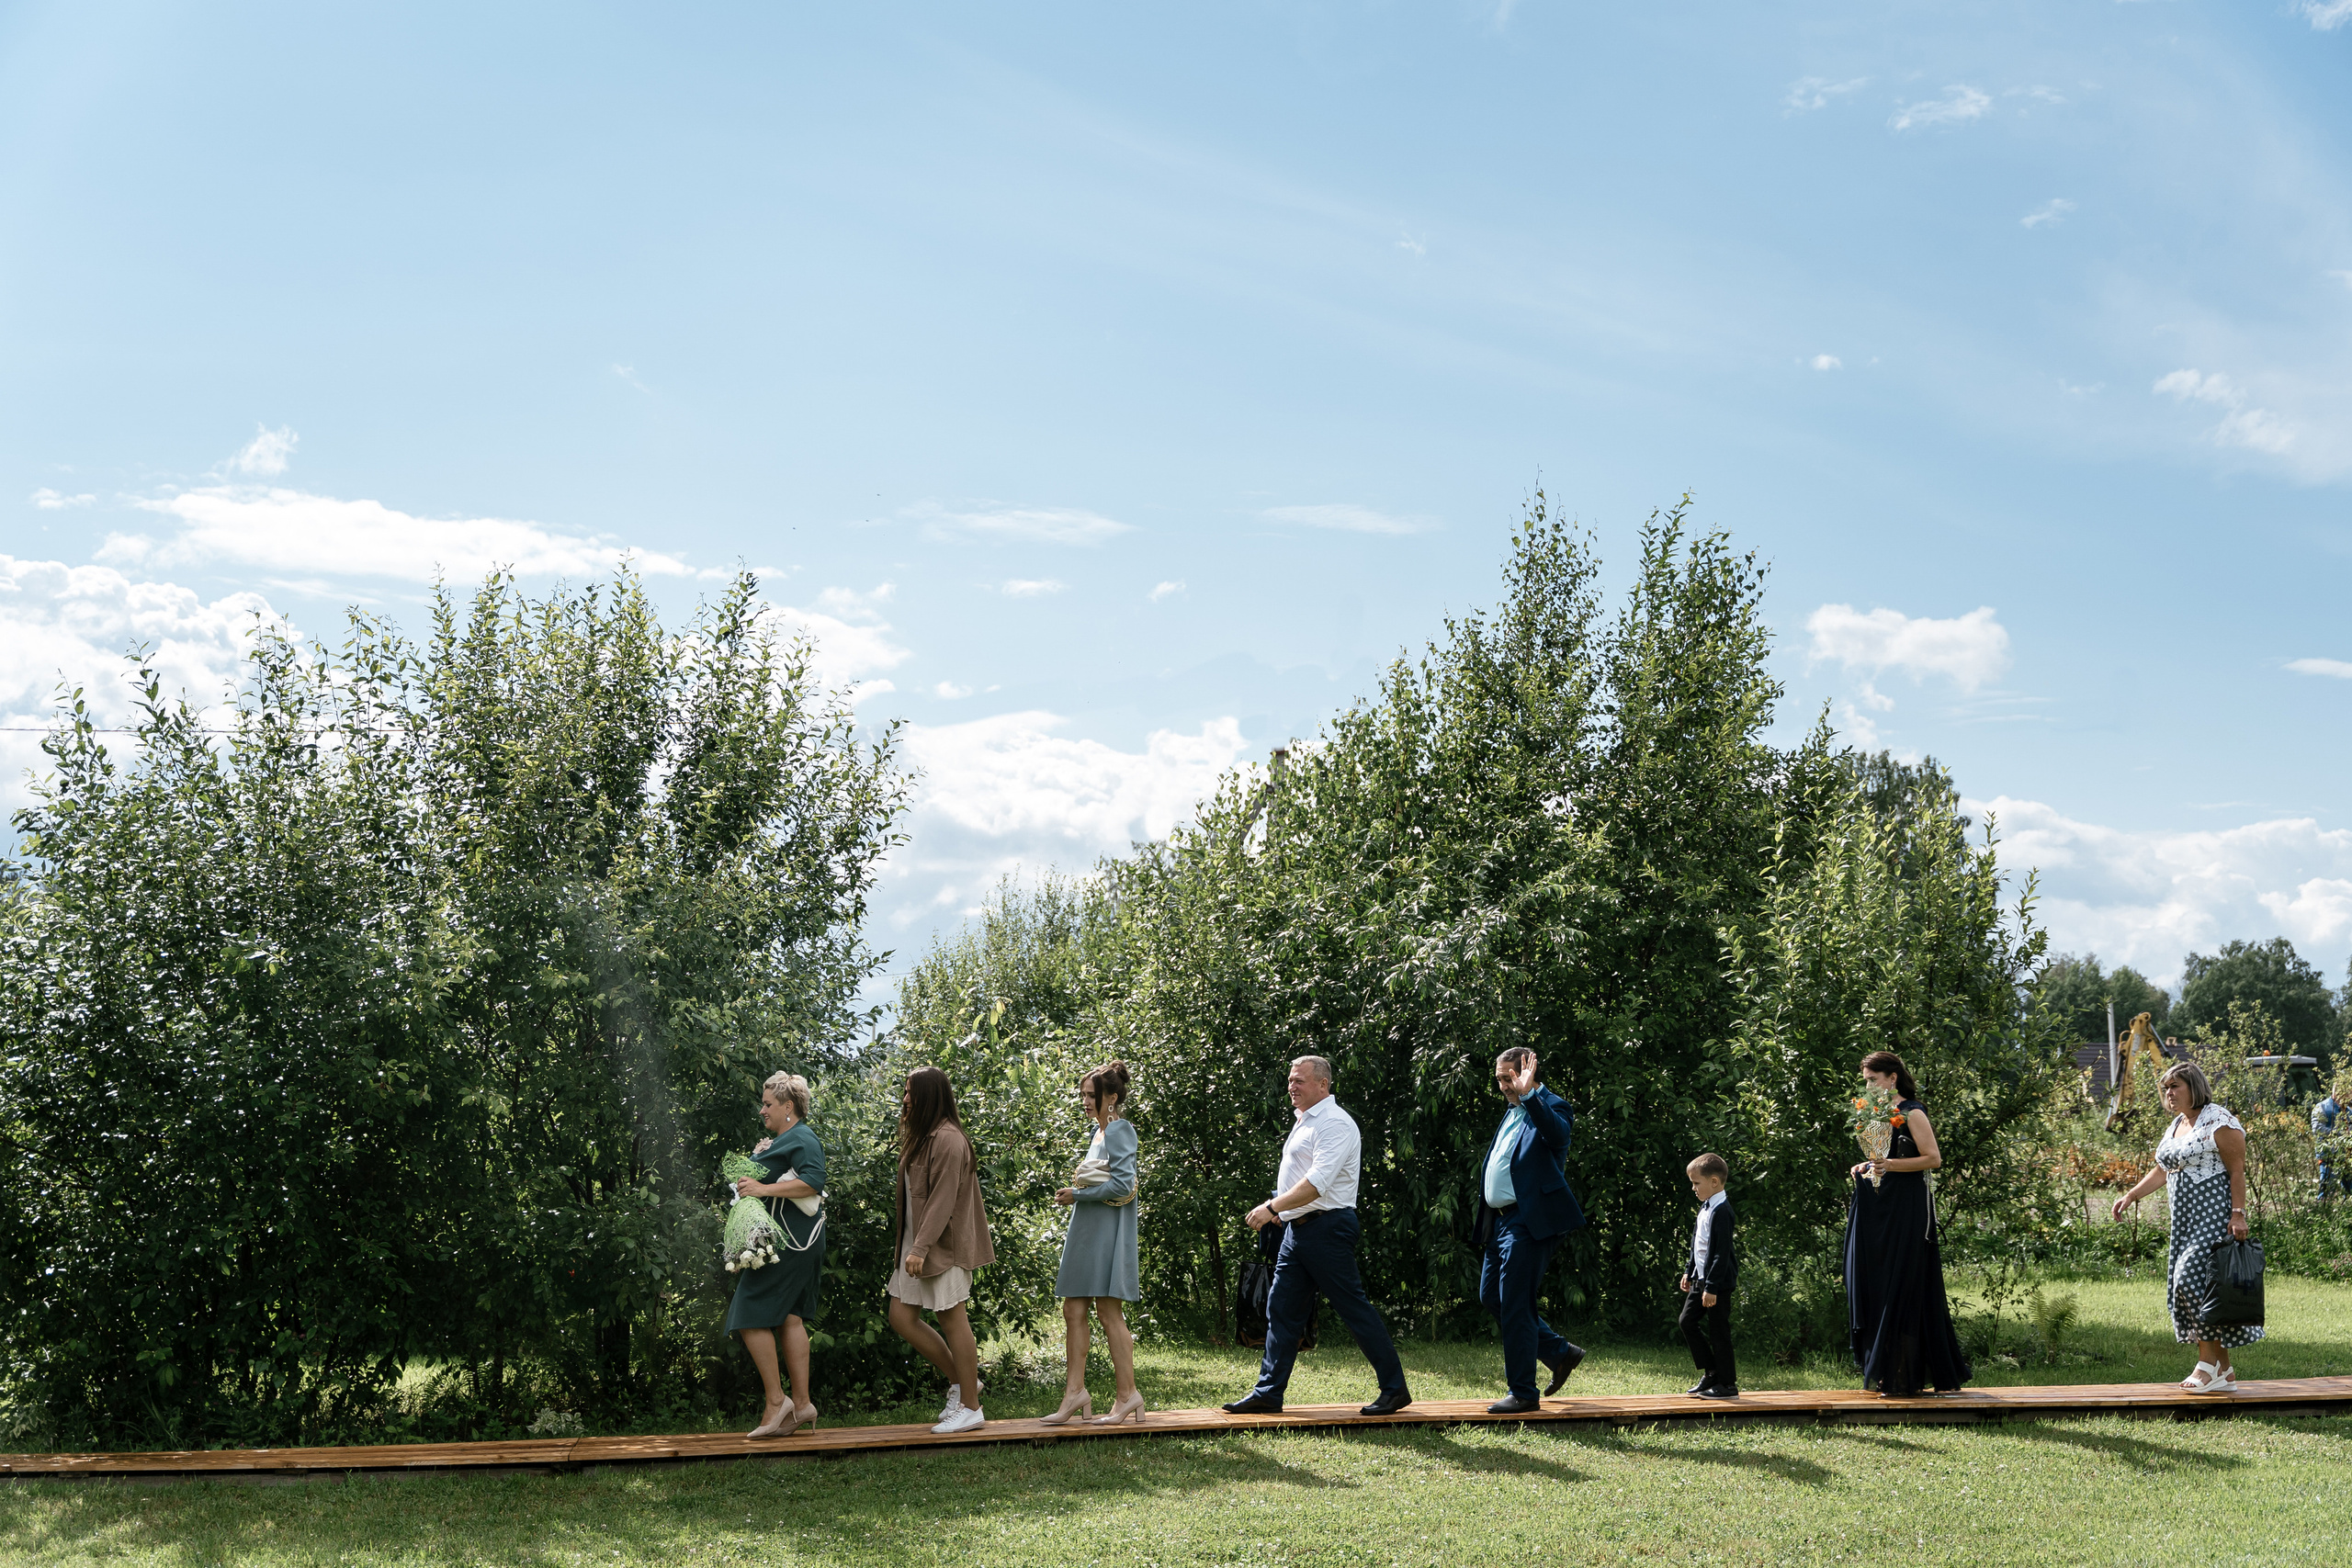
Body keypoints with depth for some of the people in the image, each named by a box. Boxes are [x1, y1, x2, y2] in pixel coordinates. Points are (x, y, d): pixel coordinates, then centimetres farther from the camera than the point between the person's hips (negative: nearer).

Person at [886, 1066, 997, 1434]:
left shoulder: (947, 1140, -16)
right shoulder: (920, 1137, 16)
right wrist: (909, 1245, 16)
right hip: (915, 1243, 10)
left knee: (952, 1320, -4)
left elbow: (943, 1199, -21)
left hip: (943, 1244, -10)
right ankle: (959, 1381, 19)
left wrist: (921, 1248, -24)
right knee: (901, 1317, 8)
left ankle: (970, 1407, 4)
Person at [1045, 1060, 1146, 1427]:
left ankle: (1127, 1394, 1)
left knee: (1108, 1310, -6)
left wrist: (1076, 1195, -13)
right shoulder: (1098, 1131, 17)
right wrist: (1077, 1195, 11)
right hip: (1086, 1229, 9)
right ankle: (1076, 1391, 8)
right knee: (1074, 1310, 5)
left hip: (1108, 1230, -9)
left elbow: (1122, 1184, -20)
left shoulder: (1119, 1131, -11)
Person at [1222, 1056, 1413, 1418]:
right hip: (1298, 1227, 10)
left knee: (1354, 1308, -5)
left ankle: (1395, 1389, 4)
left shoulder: (1335, 1123, -14)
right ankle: (1268, 1392, 12)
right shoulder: (1303, 1121, 17)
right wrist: (1277, 1209, 15)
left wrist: (1272, 1207, -25)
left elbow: (1317, 1182, -24)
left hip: (1326, 1229, -10)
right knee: (1281, 1310, 8)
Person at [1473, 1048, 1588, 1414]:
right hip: (1501, 1220, 10)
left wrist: (1528, 1094, -41)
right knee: (1490, 1297, 13)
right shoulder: (1512, 1113, 19)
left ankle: (1523, 1394, 1)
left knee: (1514, 1304, -8)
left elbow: (1558, 1133, -33)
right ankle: (1560, 1353, 25)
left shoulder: (1550, 1107, -8)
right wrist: (1488, 1221, 20)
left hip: (1530, 1222, -10)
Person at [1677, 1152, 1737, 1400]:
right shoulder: (1706, 1208, 12)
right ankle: (1710, 1373, 20)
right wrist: (1690, 1273, 23)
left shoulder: (1721, 1211, -19)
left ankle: (1727, 1384, 6)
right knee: (1687, 1322, 11)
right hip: (1701, 1278, 10)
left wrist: (1712, 1287, -23)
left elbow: (1721, 1252, -22)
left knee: (1718, 1331, -3)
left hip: (1718, 1282, -10)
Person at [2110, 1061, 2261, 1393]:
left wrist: (2238, 1214, -20)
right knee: (2187, 1282, 4)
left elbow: (2237, 1171, -13)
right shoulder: (2176, 1125, 18)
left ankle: (2208, 1362, -7)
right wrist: (2131, 1195, 18)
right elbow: (2162, 1170, 25)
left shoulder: (2219, 1122, -9)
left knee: (2197, 1278, -15)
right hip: (2186, 1218, 9)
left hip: (2215, 1214, -9)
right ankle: (2223, 1369, 10)